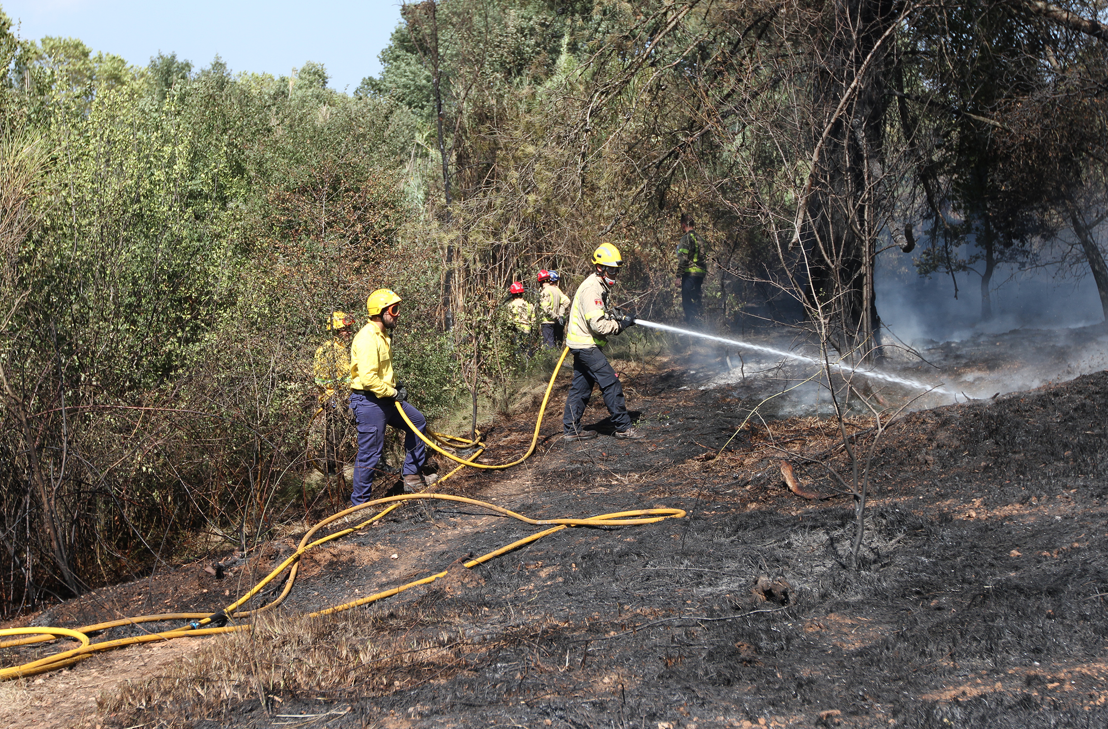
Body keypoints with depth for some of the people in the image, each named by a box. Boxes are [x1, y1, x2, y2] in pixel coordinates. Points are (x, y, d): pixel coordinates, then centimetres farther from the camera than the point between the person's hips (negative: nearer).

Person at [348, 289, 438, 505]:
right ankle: (360, 502, 9)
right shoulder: (367, 339, -22)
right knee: (370, 454, -4)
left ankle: (412, 475, 28)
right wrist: (393, 393, -17)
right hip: (369, 401, -10)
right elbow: (368, 378, -29)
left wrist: (396, 384, 12)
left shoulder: (382, 335, 13)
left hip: (385, 398, 10)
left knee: (417, 421, 20)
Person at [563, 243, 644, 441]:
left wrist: (619, 317, 5)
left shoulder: (599, 286, 14)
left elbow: (605, 312, 25)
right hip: (586, 345, -11)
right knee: (611, 383, -9)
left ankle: (571, 429, 18)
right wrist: (621, 324, -15)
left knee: (581, 387, 13)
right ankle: (623, 427, -4)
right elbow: (598, 324, -26)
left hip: (582, 345, 11)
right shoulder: (591, 289, -20)